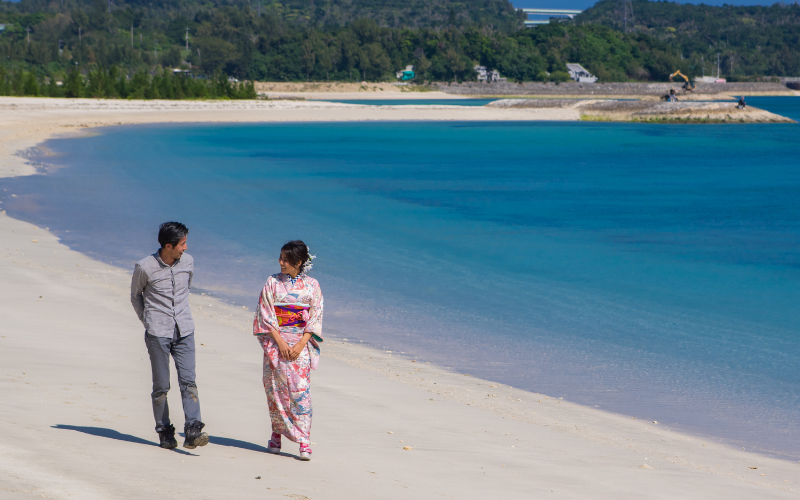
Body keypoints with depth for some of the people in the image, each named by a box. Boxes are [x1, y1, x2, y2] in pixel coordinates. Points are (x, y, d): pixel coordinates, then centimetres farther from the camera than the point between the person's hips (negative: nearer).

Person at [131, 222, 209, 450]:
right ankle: (164, 432, 14)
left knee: (188, 381, -9)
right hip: (158, 334, -3)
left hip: (184, 331, 3)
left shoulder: (188, 262, 4)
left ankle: (193, 431, -14)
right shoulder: (145, 267, -9)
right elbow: (136, 295, 9)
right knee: (161, 386, 1)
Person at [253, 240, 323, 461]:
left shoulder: (311, 285, 4)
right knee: (275, 388, 1)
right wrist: (280, 341, -11)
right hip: (275, 341, 1)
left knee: (300, 390, -9)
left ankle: (304, 442, -11)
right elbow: (266, 315, 0)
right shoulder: (272, 283, 5)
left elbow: (315, 318, 0)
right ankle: (277, 434, 16)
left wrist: (300, 345, -10)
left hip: (300, 343, -1)